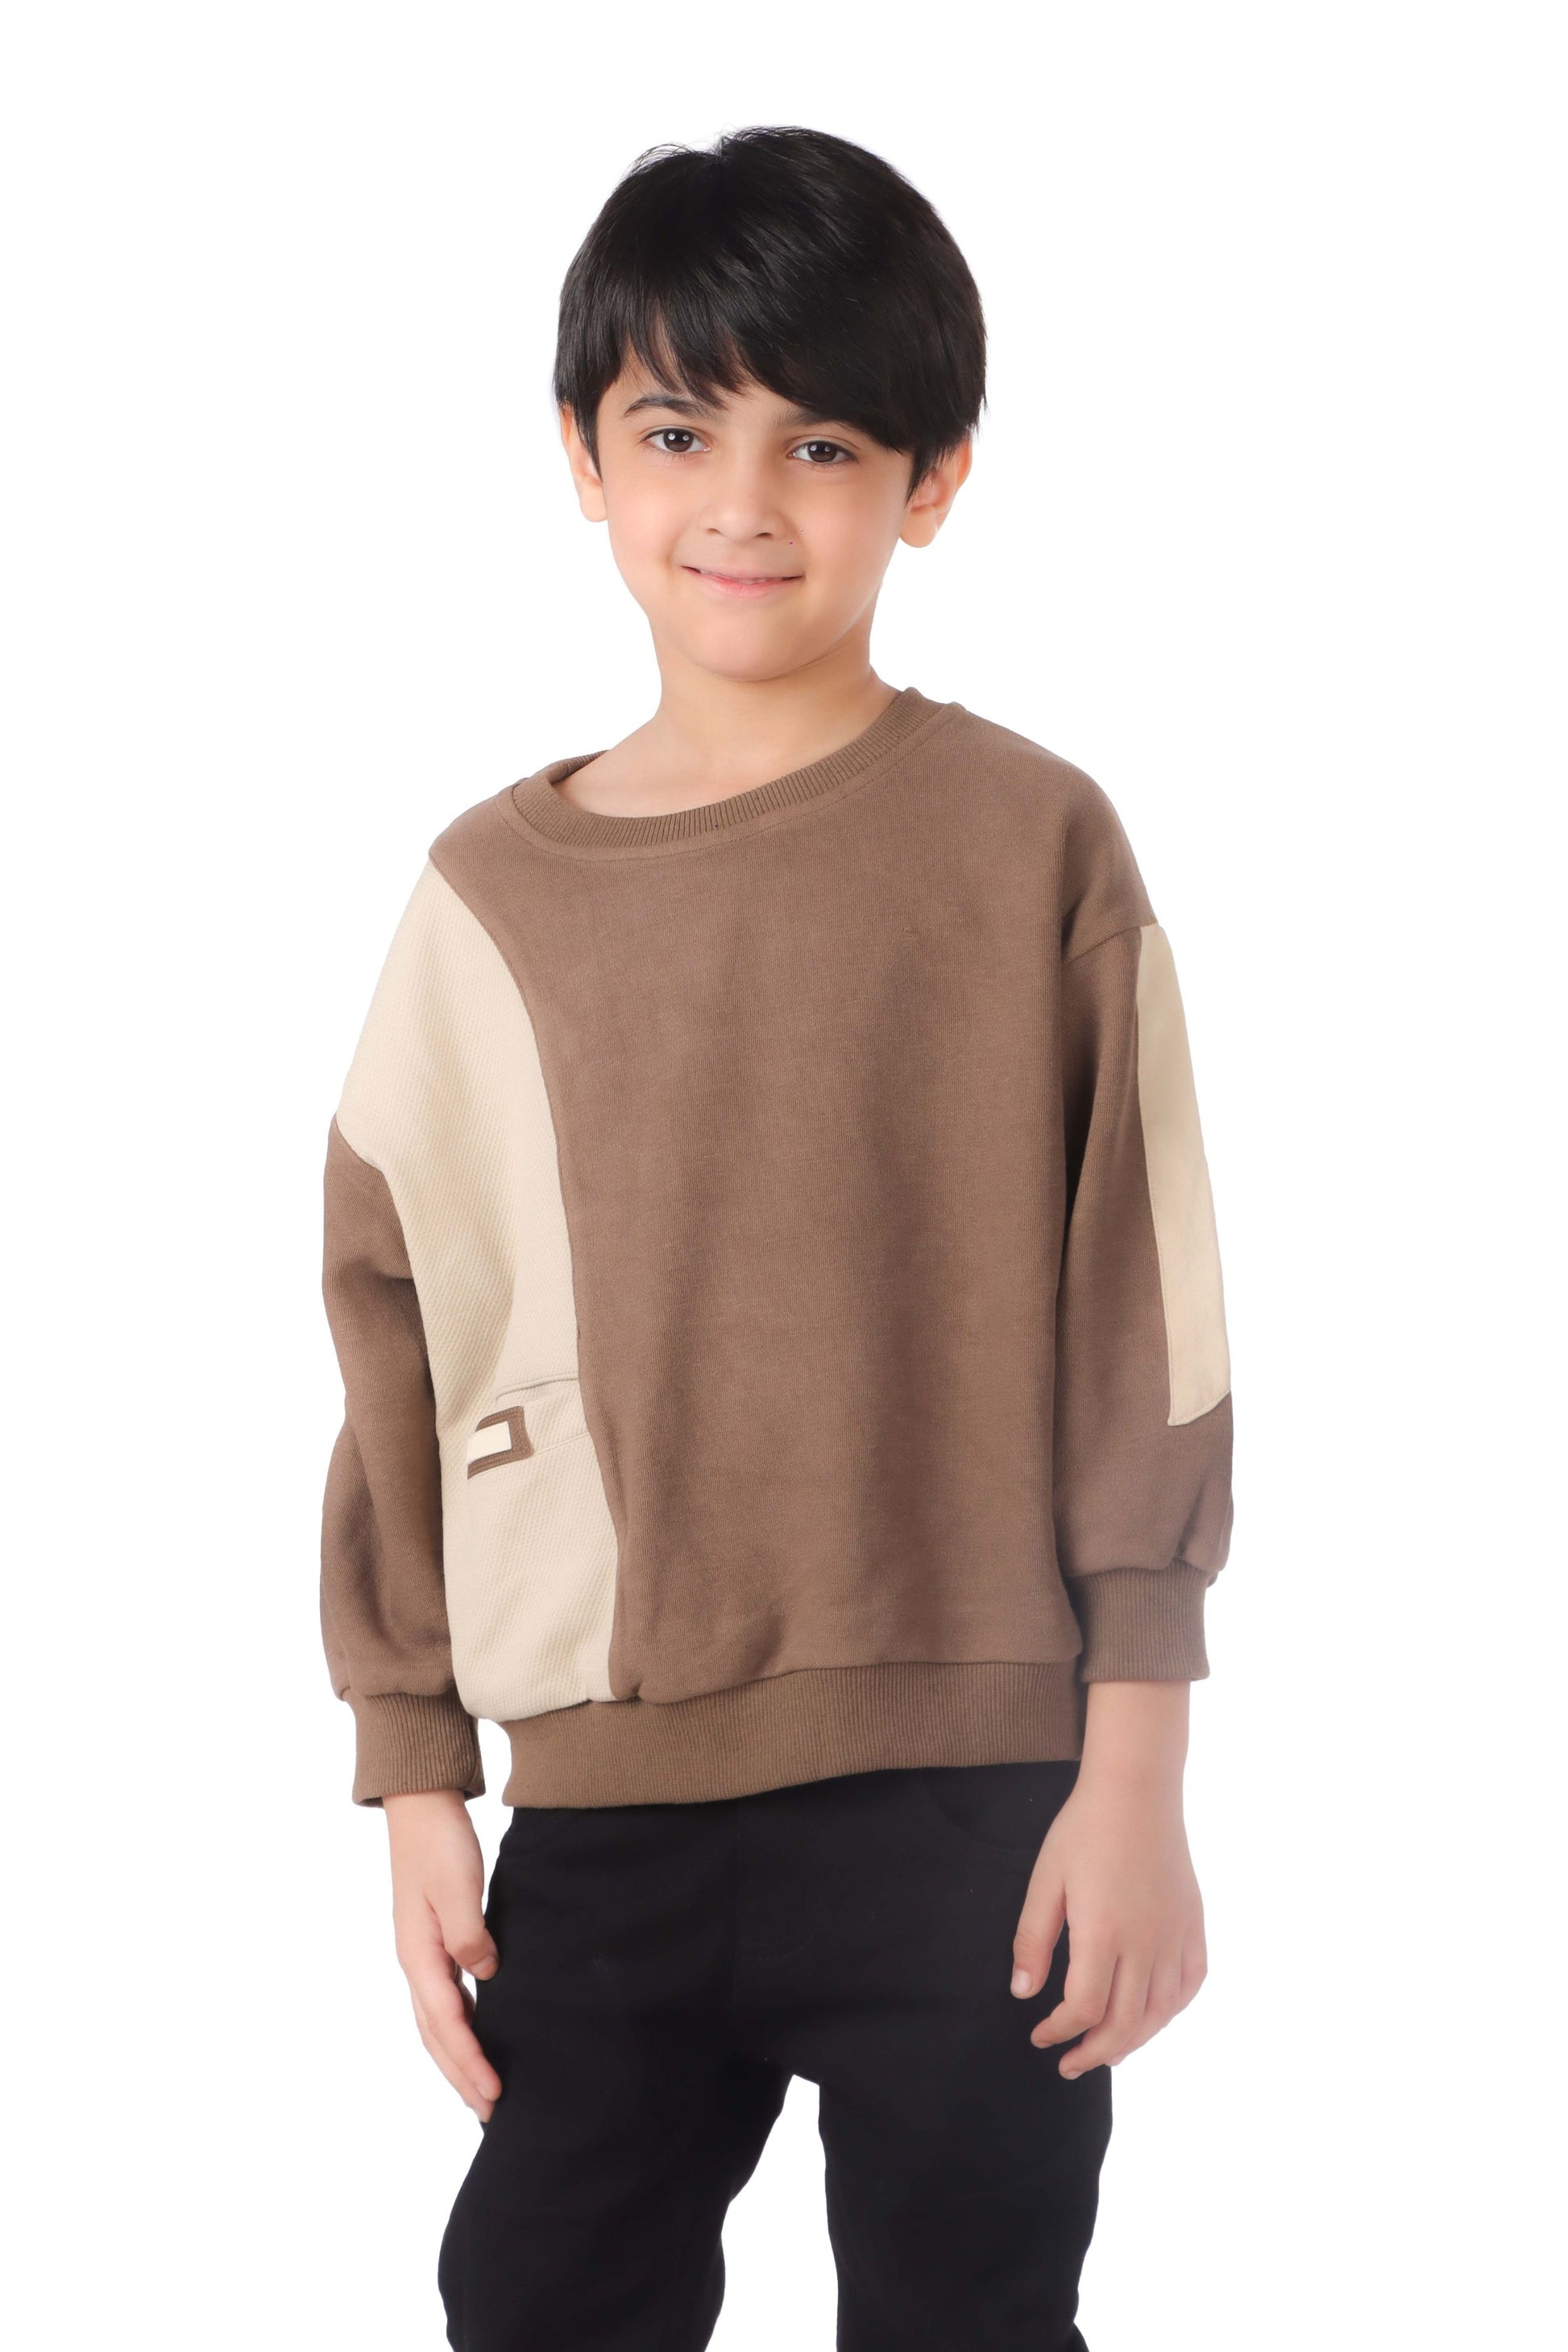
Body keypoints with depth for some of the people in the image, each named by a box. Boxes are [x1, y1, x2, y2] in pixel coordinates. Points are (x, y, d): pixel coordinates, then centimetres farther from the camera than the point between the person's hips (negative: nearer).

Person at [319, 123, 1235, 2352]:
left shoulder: (1032, 847, -5)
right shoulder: (493, 896, 4)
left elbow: (1146, 1328, -3)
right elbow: (406, 1355, 9)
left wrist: (1137, 1768, -5)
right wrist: (416, 1785, 9)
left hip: (973, 1808, -3)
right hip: (601, 1819, 3)